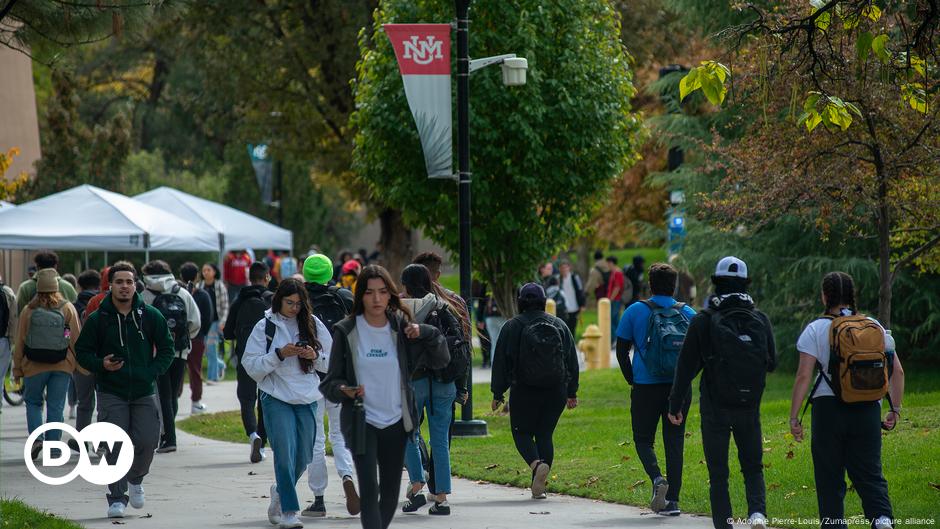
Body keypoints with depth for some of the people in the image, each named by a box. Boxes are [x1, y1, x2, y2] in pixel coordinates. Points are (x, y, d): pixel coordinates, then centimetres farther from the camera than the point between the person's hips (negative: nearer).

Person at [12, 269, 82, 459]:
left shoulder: (28, 311, -6)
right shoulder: (68, 309, -4)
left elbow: (20, 343, -1)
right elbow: (76, 339, 0)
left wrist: (17, 369, 8)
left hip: (34, 366, 0)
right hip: (62, 366, 1)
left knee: (33, 402, 16)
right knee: (56, 407, 7)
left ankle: (36, 437, -2)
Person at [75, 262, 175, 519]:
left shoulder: (150, 316, 2)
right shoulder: (97, 319, 0)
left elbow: (167, 349, 9)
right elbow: (82, 351, 6)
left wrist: (152, 372, -6)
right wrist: (101, 365, -14)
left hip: (144, 392, 1)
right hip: (111, 394, -1)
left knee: (147, 441, -7)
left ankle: (135, 479, 23)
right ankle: (116, 498, 1)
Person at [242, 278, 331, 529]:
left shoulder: (313, 325, 5)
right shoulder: (265, 327, -1)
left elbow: (331, 363, 10)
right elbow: (251, 366, -4)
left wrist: (315, 356, -10)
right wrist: (279, 355, -15)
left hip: (307, 399, 3)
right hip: (276, 398, -3)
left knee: (304, 456, 8)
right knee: (285, 453, -10)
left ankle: (280, 491, 36)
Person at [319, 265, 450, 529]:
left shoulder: (400, 328, 2)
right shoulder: (347, 332, -3)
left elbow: (441, 359, 5)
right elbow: (331, 381, 1)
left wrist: (425, 333, -11)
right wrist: (344, 390, -21)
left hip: (396, 421, 3)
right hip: (361, 423, -3)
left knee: (390, 493, 10)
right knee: (369, 490, -15)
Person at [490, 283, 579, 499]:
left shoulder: (512, 327, -4)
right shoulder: (560, 325, 7)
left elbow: (501, 362, -4)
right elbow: (572, 361, 10)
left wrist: (498, 394, 2)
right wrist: (572, 392, 17)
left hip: (524, 392, -3)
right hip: (556, 392, 3)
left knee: (522, 433, 8)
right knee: (544, 435, 10)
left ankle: (537, 464, -22)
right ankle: (539, 486, 3)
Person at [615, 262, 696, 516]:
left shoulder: (636, 311, -1)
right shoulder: (688, 313, 3)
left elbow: (621, 350, 1)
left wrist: (632, 380, 12)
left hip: (645, 388, -2)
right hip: (679, 388, 2)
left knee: (643, 439, 10)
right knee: (674, 442, 8)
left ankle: (657, 478, -17)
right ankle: (673, 500, 4)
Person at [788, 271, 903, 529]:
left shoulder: (815, 330, -4)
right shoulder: (875, 327, 6)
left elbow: (803, 377, -9)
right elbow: (897, 372, 5)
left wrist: (793, 416, -4)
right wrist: (895, 410, 14)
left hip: (828, 408, -2)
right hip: (868, 410, 3)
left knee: (830, 478, 7)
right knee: (870, 474, 5)